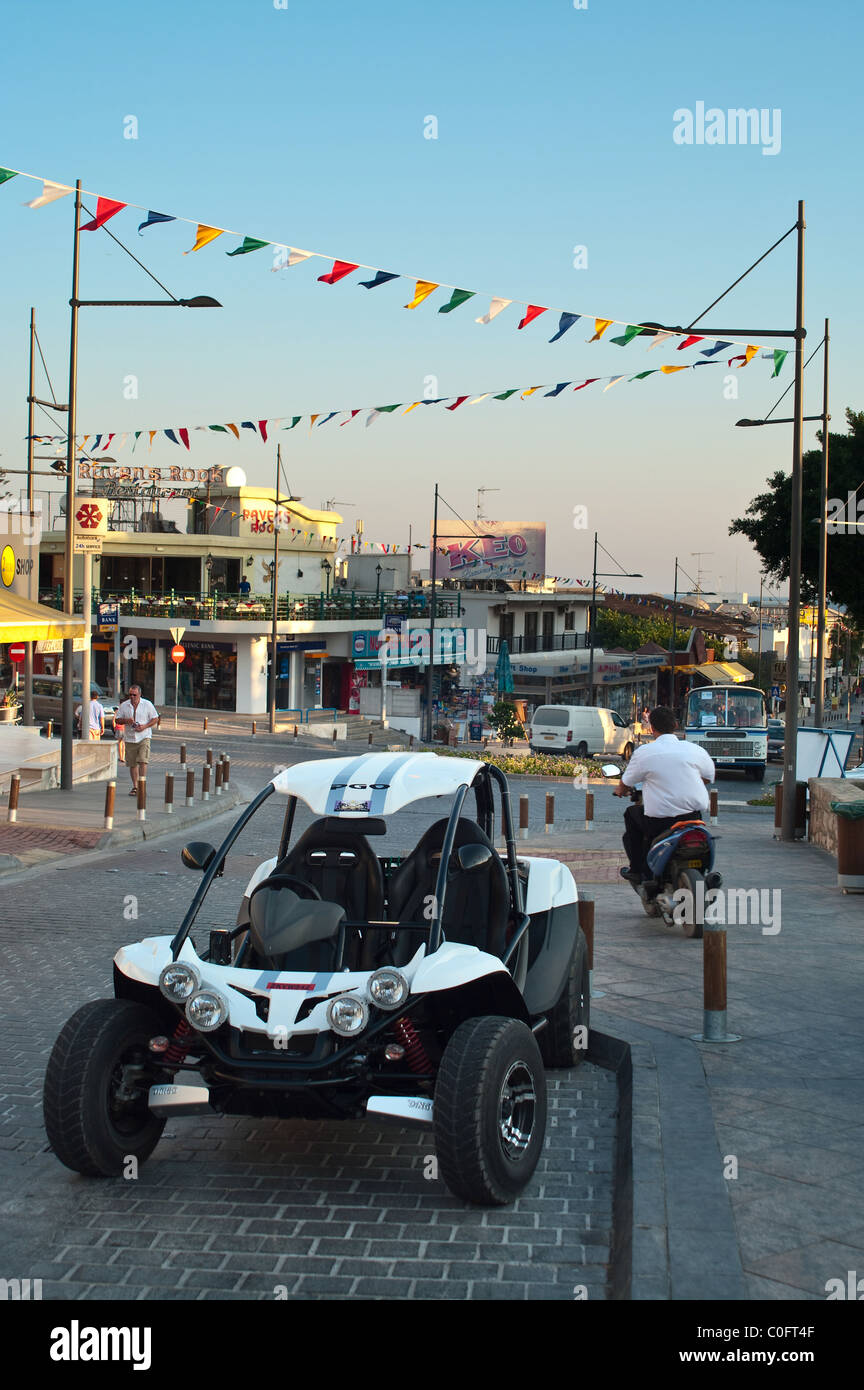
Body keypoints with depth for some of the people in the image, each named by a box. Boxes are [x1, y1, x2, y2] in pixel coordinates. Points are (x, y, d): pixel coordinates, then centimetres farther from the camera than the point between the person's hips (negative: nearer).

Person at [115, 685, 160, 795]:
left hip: (144, 737, -3)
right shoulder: (124, 705, 6)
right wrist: (126, 721, -12)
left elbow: (155, 719, 5)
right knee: (132, 764, 5)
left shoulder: (147, 704, 1)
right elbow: (117, 720, 10)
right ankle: (135, 786, 15)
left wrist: (144, 726, -11)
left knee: (143, 761, -16)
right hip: (129, 738, 3)